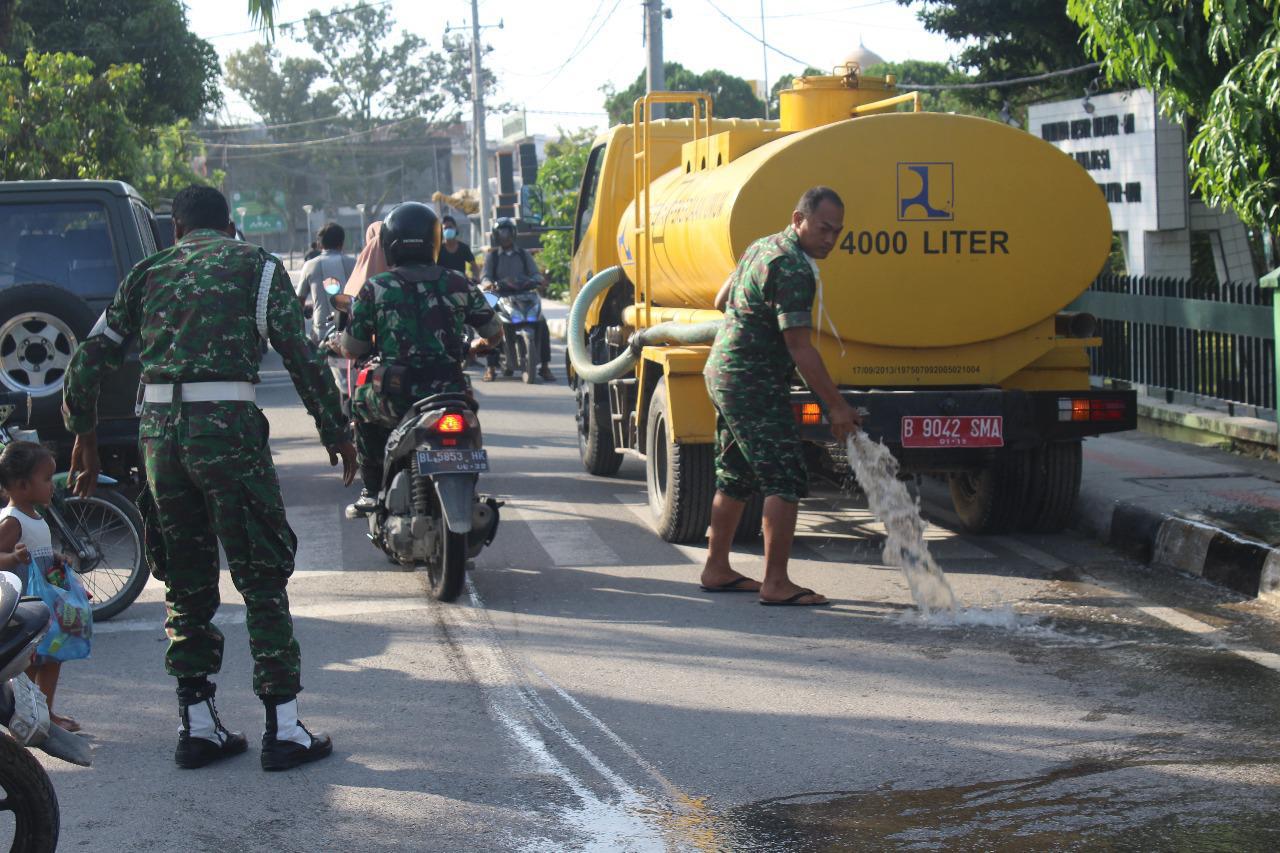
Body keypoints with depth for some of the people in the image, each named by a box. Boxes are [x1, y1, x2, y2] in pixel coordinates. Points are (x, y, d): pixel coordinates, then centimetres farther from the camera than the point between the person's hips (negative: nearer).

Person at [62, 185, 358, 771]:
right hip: (227, 427, -4)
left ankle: (197, 726, 17)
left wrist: (83, 433, 28)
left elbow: (90, 359, 16)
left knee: (186, 583, 14)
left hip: (159, 430, 4)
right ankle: (284, 728, 3)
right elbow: (302, 354, -1)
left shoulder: (148, 274, 17)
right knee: (262, 579, 2)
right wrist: (336, 432, 6)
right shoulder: (255, 266, 6)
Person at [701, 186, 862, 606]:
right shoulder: (793, 269, -18)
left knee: (736, 478, 16)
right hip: (755, 384, -10)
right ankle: (775, 583, -11)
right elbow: (799, 346, -22)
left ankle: (716, 569, 22)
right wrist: (835, 405, -19)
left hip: (724, 371, 10)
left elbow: (726, 301, 27)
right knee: (786, 480, -9)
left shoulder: (763, 248, 14)